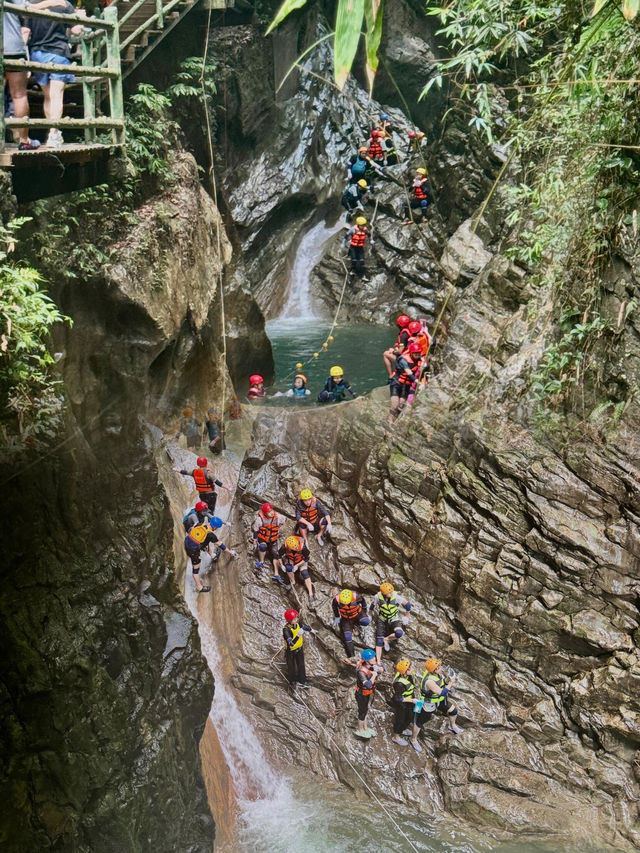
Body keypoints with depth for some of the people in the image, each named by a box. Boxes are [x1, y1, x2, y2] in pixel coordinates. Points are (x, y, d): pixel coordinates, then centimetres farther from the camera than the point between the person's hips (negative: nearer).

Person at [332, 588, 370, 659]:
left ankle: (355, 623, 6)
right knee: (347, 637, -10)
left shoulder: (356, 597, -32)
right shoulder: (336, 599, -30)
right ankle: (351, 656, 8)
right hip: (346, 619, 0)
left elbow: (363, 602, -8)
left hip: (357, 614, 0)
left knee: (366, 622, -29)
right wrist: (336, 617, 7)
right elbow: (334, 607, -5)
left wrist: (364, 613, 5)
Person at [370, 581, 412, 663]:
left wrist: (406, 616, 5)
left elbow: (407, 604, -9)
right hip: (382, 620, 0)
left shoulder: (396, 597, -25)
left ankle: (386, 639, -3)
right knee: (379, 641, -8)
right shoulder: (378, 597, -22)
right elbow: (372, 605, 0)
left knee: (399, 633, -30)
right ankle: (378, 662, 0)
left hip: (393, 619, 0)